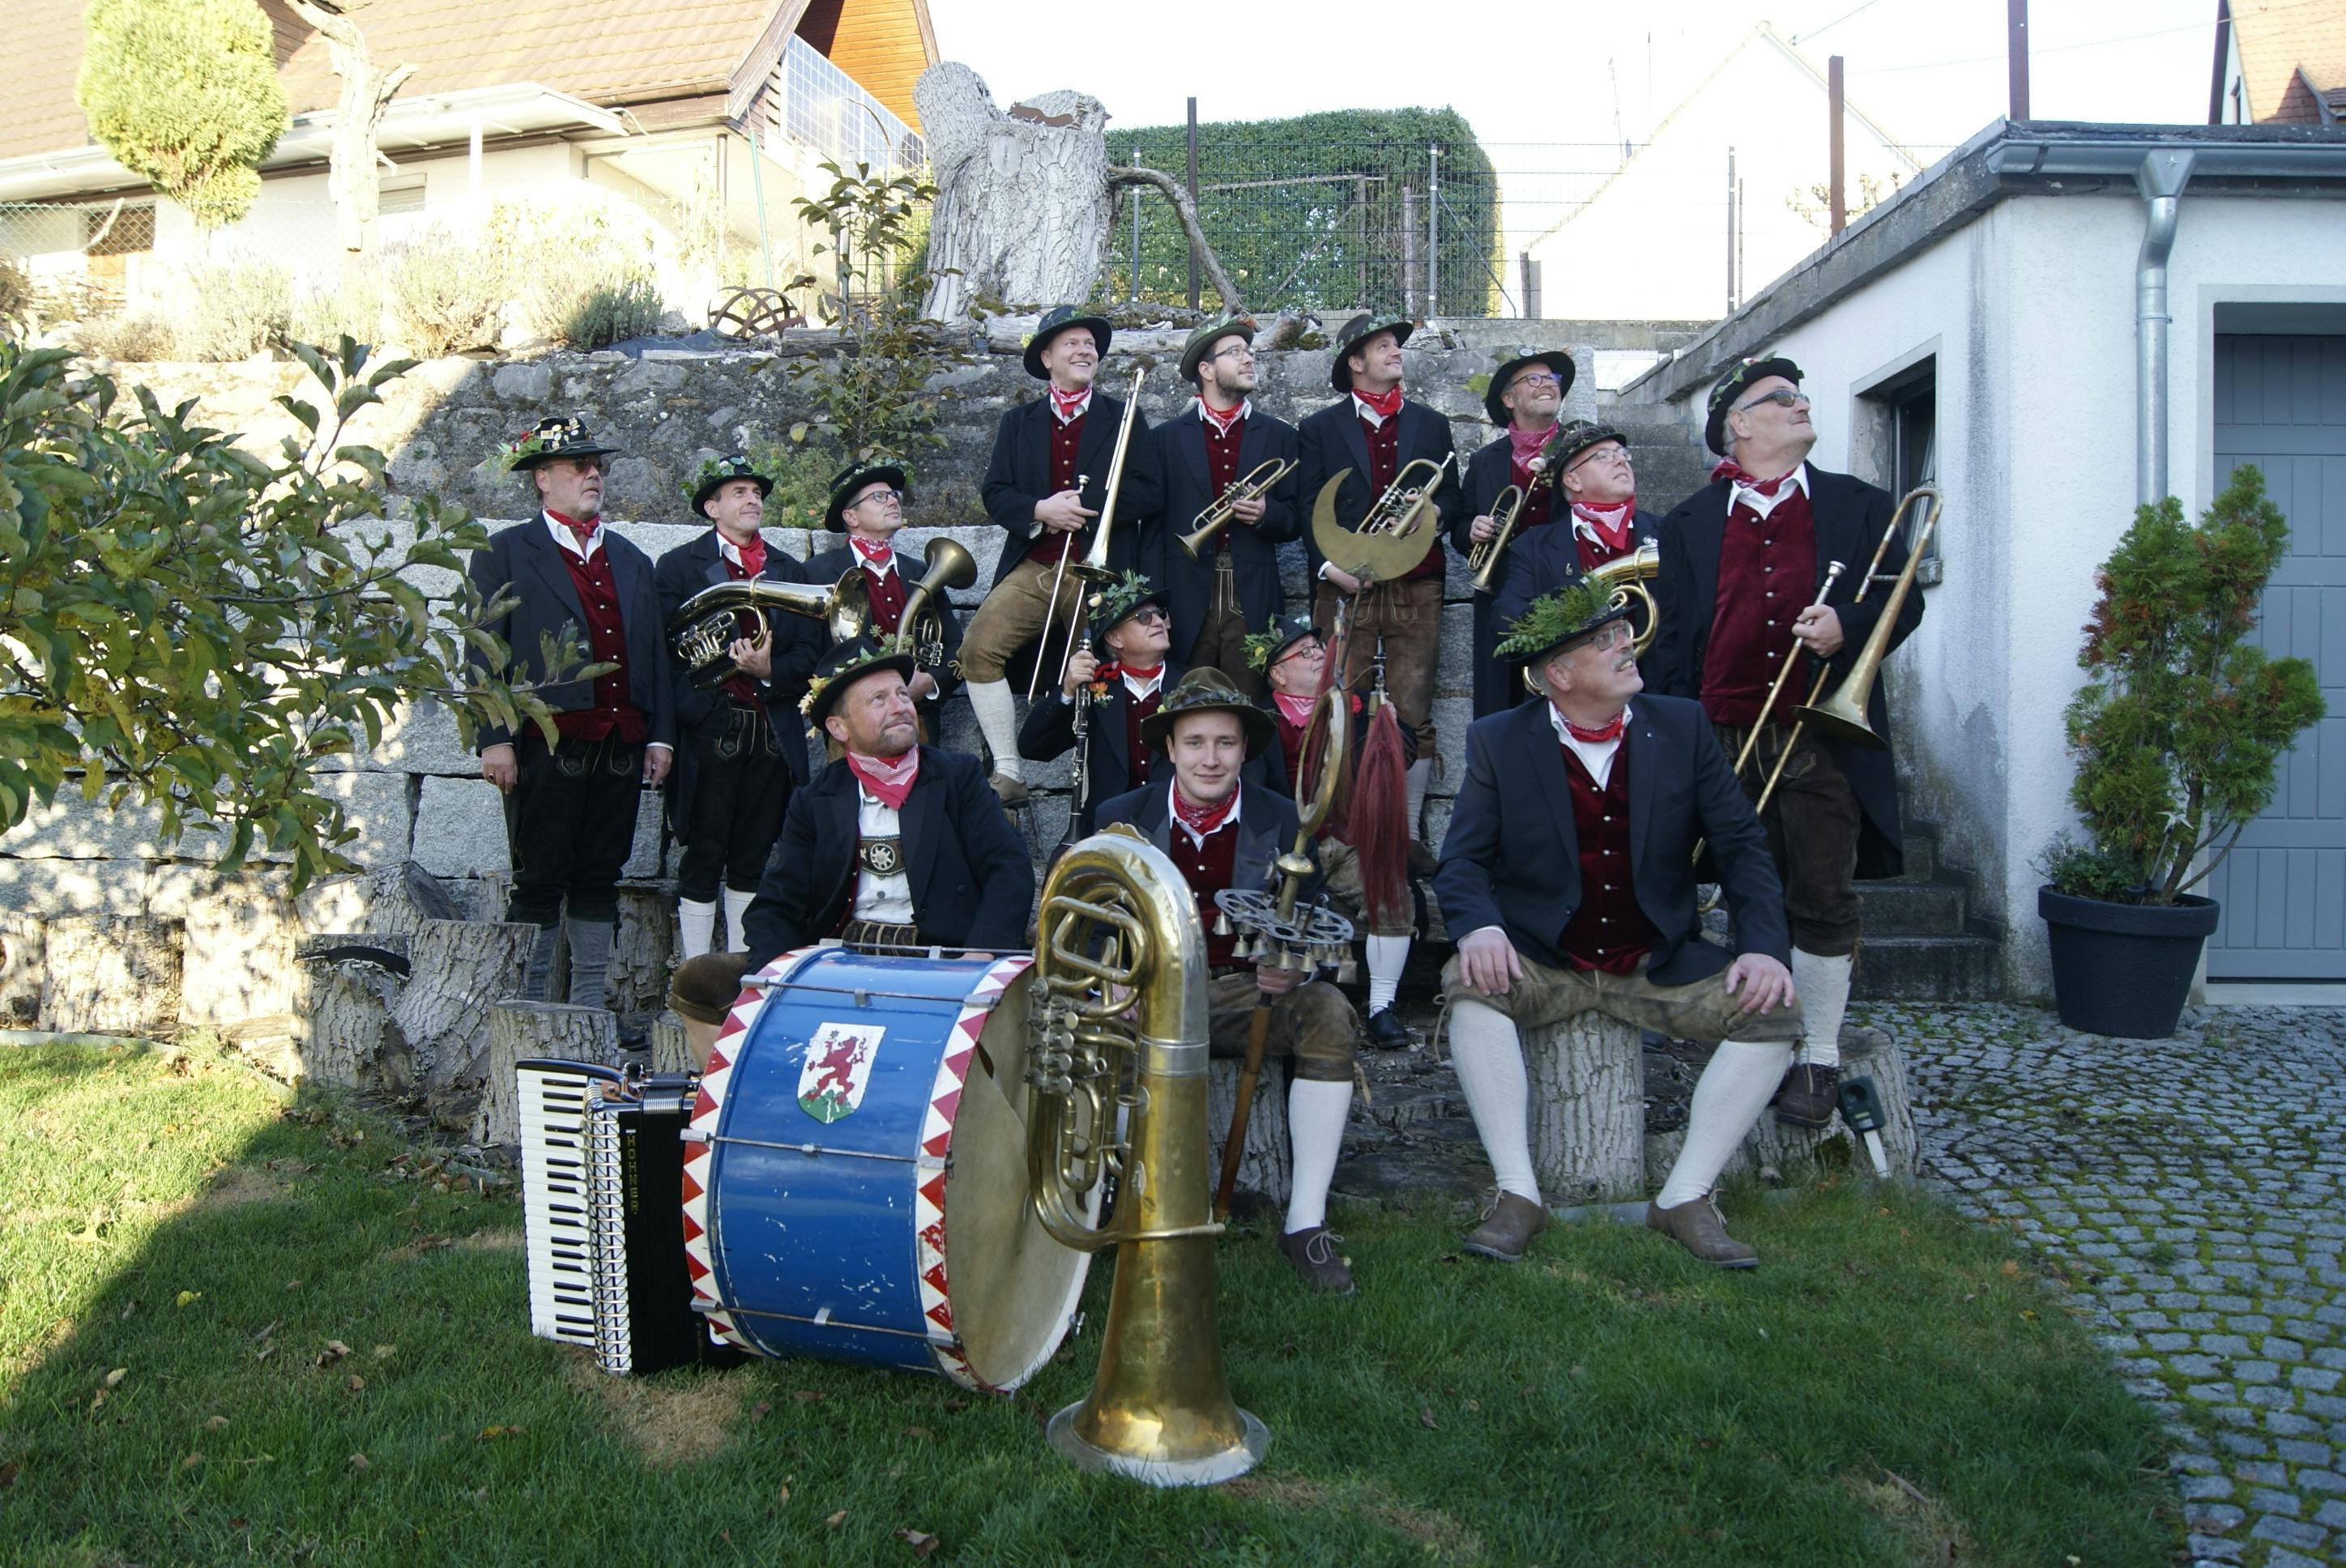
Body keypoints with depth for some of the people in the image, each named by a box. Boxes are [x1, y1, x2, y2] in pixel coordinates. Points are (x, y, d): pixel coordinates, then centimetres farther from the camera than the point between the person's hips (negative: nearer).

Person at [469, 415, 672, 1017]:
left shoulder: (633, 561, 19)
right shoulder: (505, 553, 5)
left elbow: (656, 654, 16)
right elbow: (487, 653, -2)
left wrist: (660, 735, 8)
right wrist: (495, 739, -11)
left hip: (620, 749, 5)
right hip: (547, 749, -4)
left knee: (600, 878, 9)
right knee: (539, 882, 1)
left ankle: (590, 1009, 15)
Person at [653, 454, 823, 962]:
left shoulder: (789, 571, 17)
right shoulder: (678, 566, 5)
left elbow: (809, 652, 10)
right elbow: (665, 651, -3)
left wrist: (770, 672, -9)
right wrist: (694, 713, -13)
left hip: (774, 737, 4)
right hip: (709, 734, -4)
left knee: (752, 862, 9)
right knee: (703, 861, -1)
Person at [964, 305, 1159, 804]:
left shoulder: (1124, 418, 10)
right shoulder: (1018, 422, 16)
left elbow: (1147, 493, -1)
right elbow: (995, 494, 7)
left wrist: (1081, 506, -13)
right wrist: (1040, 510, -14)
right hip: (1032, 568, 2)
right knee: (979, 649, -18)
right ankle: (1008, 771, -12)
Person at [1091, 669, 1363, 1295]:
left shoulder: (1282, 822, 3)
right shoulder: (1122, 817, 3)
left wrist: (1295, 967, -25)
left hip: (1248, 991, 1)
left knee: (1329, 1011, -29)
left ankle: (1305, 1221, -24)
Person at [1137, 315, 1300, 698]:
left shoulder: (1278, 435, 13)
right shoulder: (1166, 438, 9)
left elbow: (1295, 520, 13)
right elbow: (1152, 526, 6)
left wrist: (1266, 513, -10)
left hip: (1252, 601, 1)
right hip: (1188, 602, -1)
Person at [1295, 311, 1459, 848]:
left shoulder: (1430, 425, 18)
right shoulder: (1319, 429, 10)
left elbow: (1452, 494, 19)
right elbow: (1307, 509, 6)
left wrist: (1437, 512, -4)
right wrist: (1327, 564, -10)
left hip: (1416, 588, 2)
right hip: (1345, 585, -2)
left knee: (1414, 716, 0)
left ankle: (1408, 830, 6)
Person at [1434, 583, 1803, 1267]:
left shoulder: (1681, 727, 2)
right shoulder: (1498, 741, -2)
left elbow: (1742, 842, 2)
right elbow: (1463, 858, -5)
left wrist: (1763, 945, -13)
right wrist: (1479, 927, -28)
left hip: (1658, 964, 2)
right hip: (1540, 962, -2)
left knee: (1774, 1012, -20)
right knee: (1472, 987, -32)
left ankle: (1685, 1198, -8)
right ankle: (1518, 1194, -22)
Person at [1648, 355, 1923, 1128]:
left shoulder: (1859, 505, 12)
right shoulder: (1689, 522, 12)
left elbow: (1904, 601, 8)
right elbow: (1668, 636, 7)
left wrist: (1849, 626, -14)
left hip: (1823, 735, -1)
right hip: (1727, 739, 1)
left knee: (1823, 900, -1)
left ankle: (1818, 1058, 10)